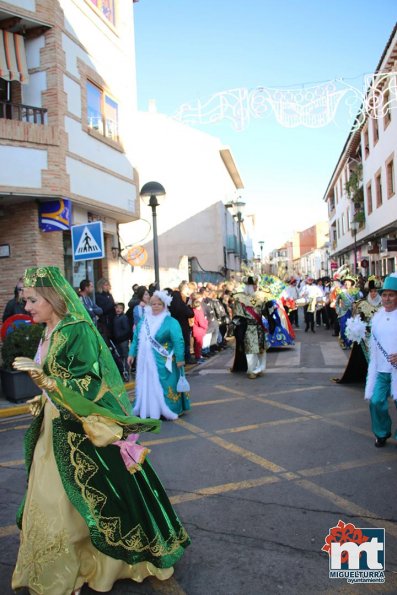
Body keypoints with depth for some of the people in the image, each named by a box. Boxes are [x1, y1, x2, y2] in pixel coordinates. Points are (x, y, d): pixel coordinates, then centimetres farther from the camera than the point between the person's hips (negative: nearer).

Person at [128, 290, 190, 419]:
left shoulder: (171, 322, -10)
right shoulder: (143, 321, 9)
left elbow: (178, 341, -15)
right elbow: (136, 338, 14)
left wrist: (180, 359, -19)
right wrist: (132, 354, 11)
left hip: (163, 363, -5)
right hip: (145, 361, 6)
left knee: (163, 387, 0)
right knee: (146, 386, 12)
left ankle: (166, 411, 13)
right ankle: (146, 409, 24)